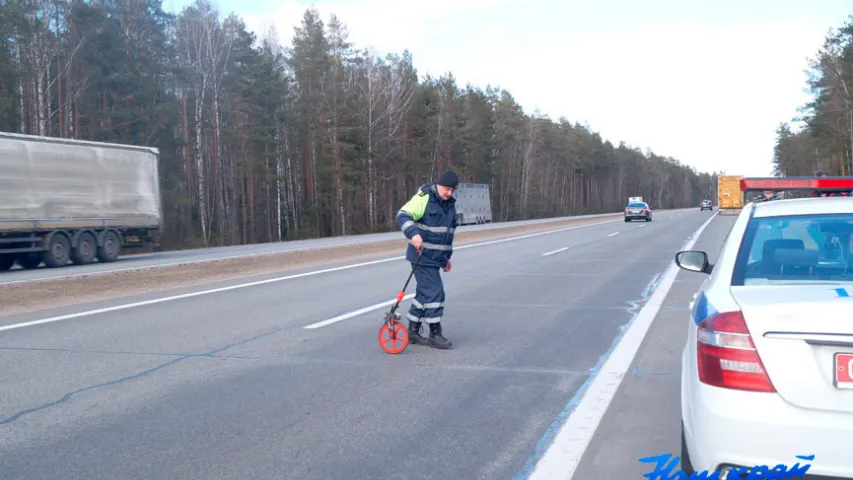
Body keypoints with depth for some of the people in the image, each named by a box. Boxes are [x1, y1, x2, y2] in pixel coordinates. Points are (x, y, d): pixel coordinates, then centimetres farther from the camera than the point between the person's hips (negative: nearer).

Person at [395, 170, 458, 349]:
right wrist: (414, 233, -39)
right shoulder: (423, 198, -13)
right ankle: (435, 334, -1)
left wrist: (447, 257, 25)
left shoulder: (450, 204, 14)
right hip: (422, 256, -8)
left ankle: (413, 331, 22)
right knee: (435, 292, -10)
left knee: (424, 293, 12)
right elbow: (402, 216, -22)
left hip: (436, 258, 8)